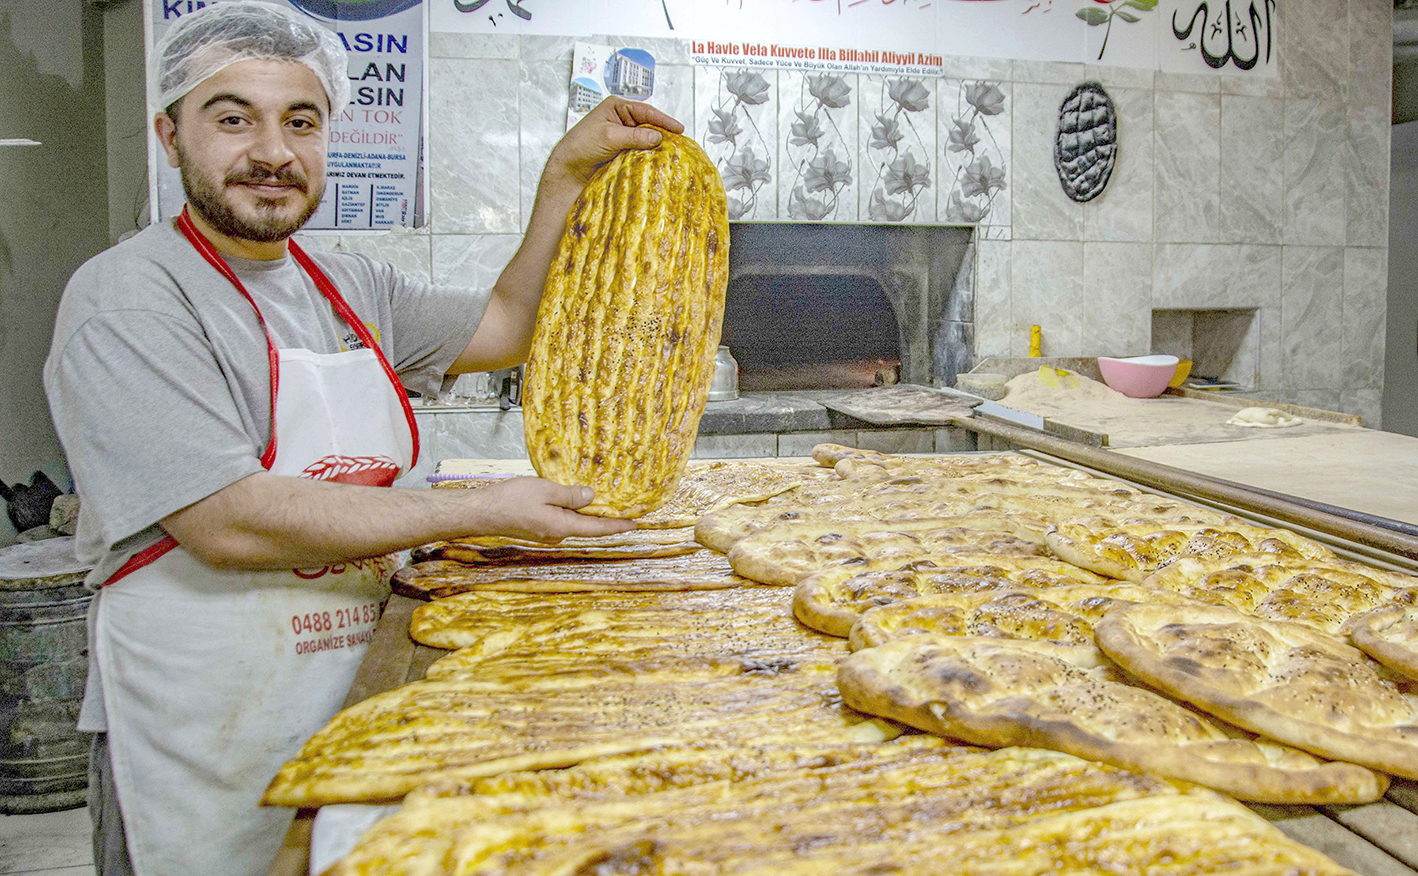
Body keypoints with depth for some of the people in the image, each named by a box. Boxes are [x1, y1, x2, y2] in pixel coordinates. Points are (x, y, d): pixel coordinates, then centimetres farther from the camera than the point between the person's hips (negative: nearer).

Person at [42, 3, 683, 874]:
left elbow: (510, 326, 15)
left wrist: (568, 173, 4)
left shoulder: (352, 289, 9)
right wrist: (484, 510, -20)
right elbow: (230, 523, -23)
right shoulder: (129, 297, -14)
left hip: (353, 702, 7)